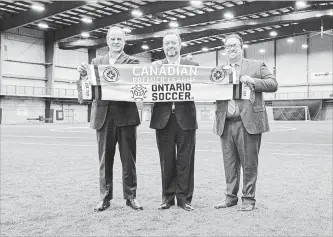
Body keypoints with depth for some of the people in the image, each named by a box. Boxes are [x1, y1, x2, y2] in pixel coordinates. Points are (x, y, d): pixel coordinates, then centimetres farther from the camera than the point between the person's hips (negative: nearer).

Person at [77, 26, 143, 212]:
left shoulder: (132, 62, 7)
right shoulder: (97, 62, 15)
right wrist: (84, 74, -15)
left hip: (126, 115, -2)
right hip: (104, 115, 2)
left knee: (128, 158, 4)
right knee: (105, 159, 7)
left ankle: (131, 196, 15)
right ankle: (105, 197, 16)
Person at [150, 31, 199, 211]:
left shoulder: (192, 65, 7)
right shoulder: (155, 66, 10)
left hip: (185, 118, -1)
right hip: (163, 119, 1)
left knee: (185, 161, 5)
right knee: (167, 161, 8)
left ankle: (184, 198, 17)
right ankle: (167, 197, 20)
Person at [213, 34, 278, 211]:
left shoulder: (257, 66, 9)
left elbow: (273, 84, 0)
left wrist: (252, 81, -13)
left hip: (248, 122, -3)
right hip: (226, 123, 4)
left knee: (249, 163, 1)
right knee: (229, 163, 9)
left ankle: (248, 199, 12)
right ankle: (231, 197, 20)